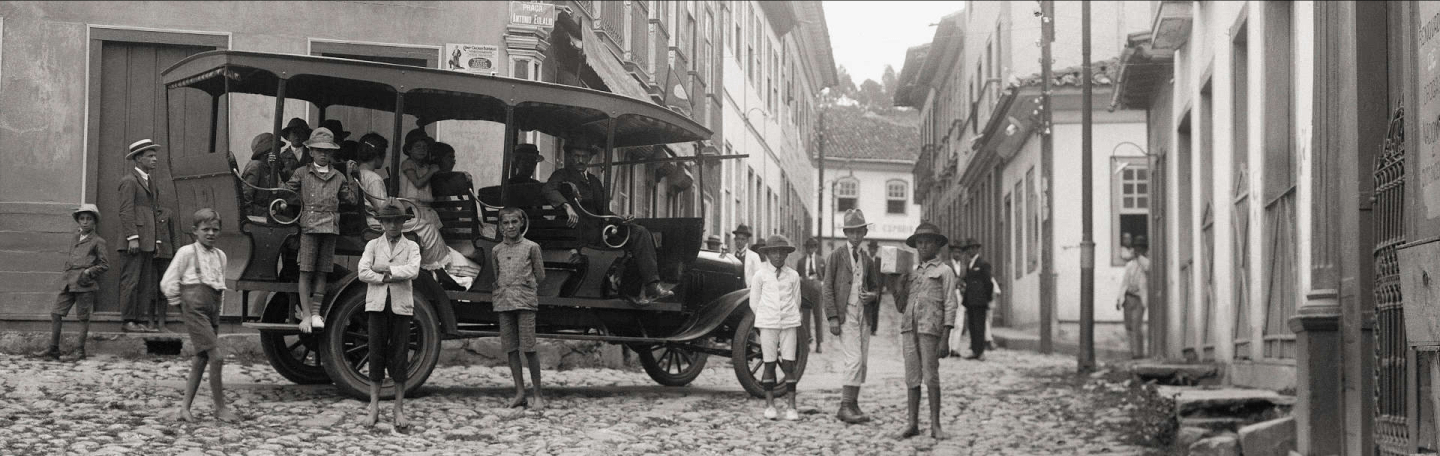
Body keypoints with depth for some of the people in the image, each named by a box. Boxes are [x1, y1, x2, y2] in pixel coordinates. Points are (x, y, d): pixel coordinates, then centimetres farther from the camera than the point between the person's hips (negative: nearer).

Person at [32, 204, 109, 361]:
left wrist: (89, 271, -13)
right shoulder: (75, 240, 19)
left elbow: (105, 265, 0)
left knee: (83, 317, 0)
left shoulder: (97, 241, 1)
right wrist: (66, 273, 10)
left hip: (84, 283, -6)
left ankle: (80, 350, 8)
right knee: (56, 313, 1)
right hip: (68, 283, 6)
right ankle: (53, 349, 6)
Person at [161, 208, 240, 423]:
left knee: (201, 359, 6)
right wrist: (180, 302, 4)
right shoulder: (187, 253, -3)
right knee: (216, 356, -13)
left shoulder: (221, 256, 15)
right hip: (195, 309, -7)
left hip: (213, 310, 7)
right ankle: (220, 408, -6)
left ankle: (185, 407, 11)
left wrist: (216, 306, 16)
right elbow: (168, 283, -2)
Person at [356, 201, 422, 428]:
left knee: (399, 357, 0)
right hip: (377, 305, 1)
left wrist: (384, 269, -8)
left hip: (401, 305, -1)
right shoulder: (373, 245, 10)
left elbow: (413, 271, -11)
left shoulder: (411, 247, 8)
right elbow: (362, 273, -4)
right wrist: (391, 278, -9)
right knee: (376, 355, 1)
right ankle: (373, 407, 5)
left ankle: (399, 410, 3)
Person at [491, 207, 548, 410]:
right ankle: (519, 392, 9)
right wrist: (501, 294, 10)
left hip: (525, 302, -4)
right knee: (511, 349, 3)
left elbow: (540, 277, 6)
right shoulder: (496, 251, 11)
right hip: (503, 303, 4)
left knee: (529, 349, -7)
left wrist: (524, 291, 8)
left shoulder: (531, 247, 1)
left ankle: (537, 395, -1)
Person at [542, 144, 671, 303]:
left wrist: (620, 218, 0)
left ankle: (651, 285, -25)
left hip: (600, 227, 7)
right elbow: (549, 190, -13)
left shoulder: (594, 181, 29)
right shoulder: (562, 175, 10)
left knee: (640, 232, -16)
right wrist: (567, 206, -31)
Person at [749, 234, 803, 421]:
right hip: (767, 324, -1)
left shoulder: (793, 276, 5)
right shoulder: (760, 276, 2)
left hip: (789, 323, 1)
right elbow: (754, 302, 7)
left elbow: (796, 301, 12)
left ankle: (792, 406, 1)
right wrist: (765, 317, 9)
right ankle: (769, 404, 11)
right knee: (769, 364, 3)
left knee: (789, 365, -1)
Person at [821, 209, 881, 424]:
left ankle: (853, 405, 12)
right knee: (854, 360, -15)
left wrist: (872, 296, -2)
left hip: (863, 315, 6)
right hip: (845, 315, -6)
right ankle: (845, 407, -11)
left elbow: (875, 287, 23)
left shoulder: (867, 260, 15)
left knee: (862, 363, 5)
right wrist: (832, 317, -13)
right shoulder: (837, 255, -2)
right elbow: (827, 287, -5)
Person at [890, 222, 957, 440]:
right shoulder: (912, 273, 20)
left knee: (931, 377, -6)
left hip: (930, 328, -5)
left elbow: (950, 306, -1)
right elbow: (901, 307, 20)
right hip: (909, 327, 5)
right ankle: (912, 424, 6)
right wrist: (899, 287, 1)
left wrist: (945, 339, -10)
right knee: (912, 378, 4)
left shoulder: (944, 271, 5)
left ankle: (935, 425, -2)